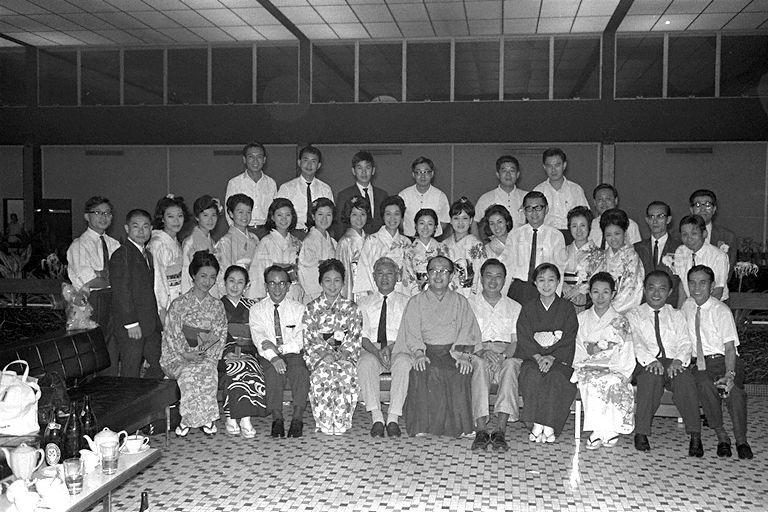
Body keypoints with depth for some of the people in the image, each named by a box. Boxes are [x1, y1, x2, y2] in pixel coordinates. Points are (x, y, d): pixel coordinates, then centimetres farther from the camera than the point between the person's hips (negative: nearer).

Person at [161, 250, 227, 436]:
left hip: (206, 356, 2)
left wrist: (208, 354, -10)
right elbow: (172, 336, -3)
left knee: (208, 370, -32)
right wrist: (186, 353, -16)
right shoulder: (179, 304, 2)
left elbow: (220, 336, 8)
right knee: (190, 373, -34)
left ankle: (188, 420, -19)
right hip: (177, 357, -2)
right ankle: (206, 419, -18)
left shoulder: (217, 306, 11)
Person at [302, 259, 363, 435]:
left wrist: (343, 353, -14)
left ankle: (341, 422, -23)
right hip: (318, 354, 0)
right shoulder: (311, 308, 10)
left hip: (345, 354, 0)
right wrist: (325, 354, -14)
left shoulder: (351, 308, 12)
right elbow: (308, 338, 2)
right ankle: (325, 422, -25)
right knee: (323, 371, -33)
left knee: (346, 372, -32)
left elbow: (355, 337, 4)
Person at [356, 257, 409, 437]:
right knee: (365, 363, -34)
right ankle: (376, 418, -35)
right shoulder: (364, 303, 18)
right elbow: (362, 335, 5)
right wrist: (376, 352, -15)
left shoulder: (406, 302, 16)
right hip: (371, 349, 1)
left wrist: (391, 347, -17)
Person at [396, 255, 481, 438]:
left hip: (453, 352, 0)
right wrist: (418, 354, -16)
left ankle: (460, 425, -23)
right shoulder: (416, 302, 15)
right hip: (425, 352, 0)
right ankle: (422, 424, -25)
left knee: (461, 372, -31)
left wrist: (463, 355, -13)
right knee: (421, 371, -32)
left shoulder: (460, 302, 17)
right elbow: (412, 334, 4)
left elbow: (467, 333, 5)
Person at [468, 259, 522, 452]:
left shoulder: (514, 307, 20)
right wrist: (482, 351, -19)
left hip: (506, 355, 1)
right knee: (480, 364, -36)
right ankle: (481, 429, -42)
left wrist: (504, 354, -16)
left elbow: (516, 342, 7)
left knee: (510, 365, -35)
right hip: (477, 354, -1)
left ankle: (500, 430, -43)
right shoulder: (469, 304, 16)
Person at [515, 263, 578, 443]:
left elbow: (568, 341, -1)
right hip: (532, 357, 1)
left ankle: (548, 425, -28)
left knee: (555, 376, -32)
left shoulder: (567, 309, 8)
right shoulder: (528, 308, 11)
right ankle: (536, 424, -28)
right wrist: (538, 357, -16)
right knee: (533, 375, -31)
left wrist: (551, 357, -17)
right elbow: (524, 339, 2)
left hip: (559, 359, -1)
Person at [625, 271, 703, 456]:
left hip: (673, 362, 2)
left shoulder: (676, 316, 20)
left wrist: (678, 360, -16)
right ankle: (641, 432, -28)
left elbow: (684, 342, 6)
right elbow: (635, 342, -3)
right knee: (652, 377, -36)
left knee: (685, 380, -32)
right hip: (646, 363, -2)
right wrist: (650, 360, -22)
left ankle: (695, 435, -27)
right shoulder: (633, 315, 13)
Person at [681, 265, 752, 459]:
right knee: (704, 384, -32)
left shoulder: (721, 310, -5)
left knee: (734, 388, -32)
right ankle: (721, 436, -17)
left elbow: (730, 347, -10)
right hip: (699, 363, 2)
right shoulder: (686, 307, 7)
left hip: (723, 360, -2)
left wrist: (729, 374, -25)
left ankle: (741, 439, -12)